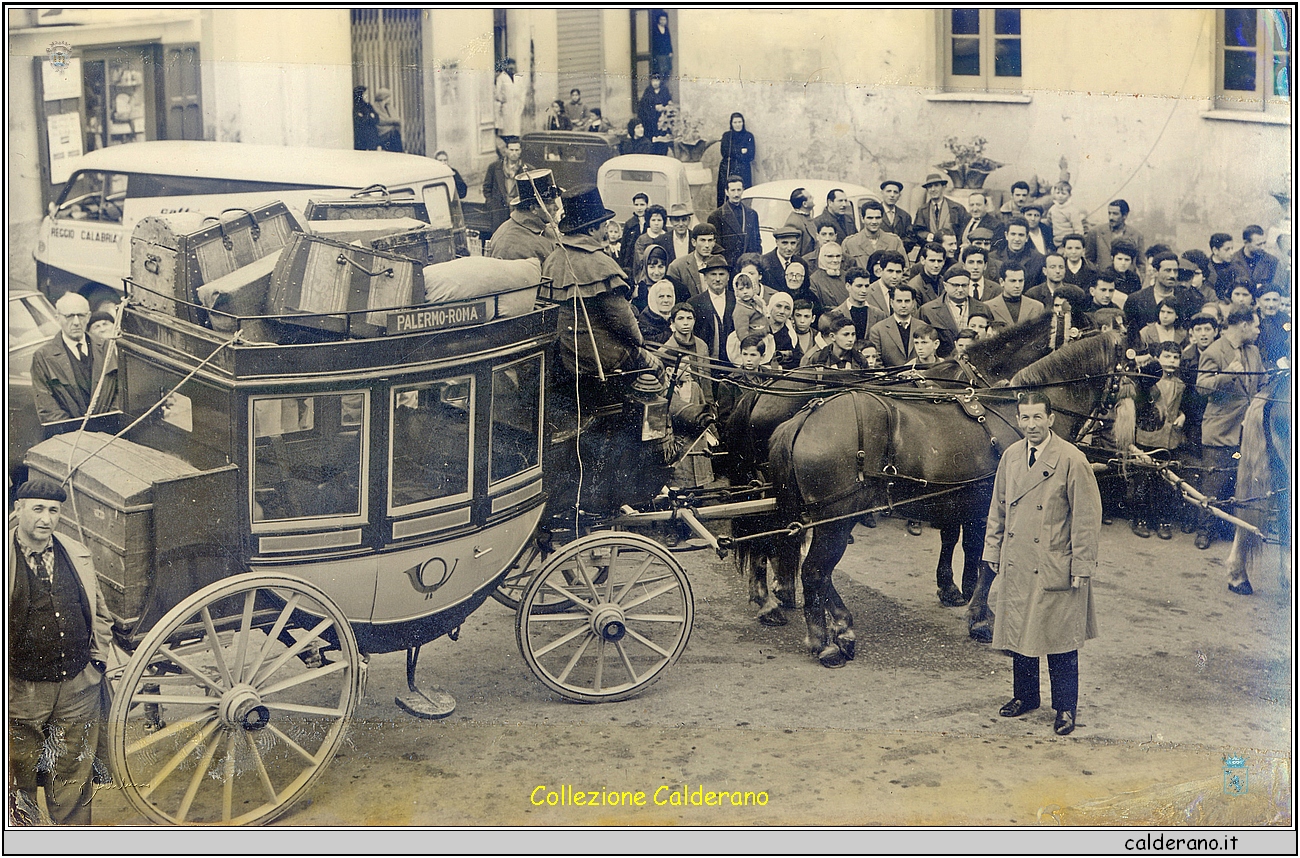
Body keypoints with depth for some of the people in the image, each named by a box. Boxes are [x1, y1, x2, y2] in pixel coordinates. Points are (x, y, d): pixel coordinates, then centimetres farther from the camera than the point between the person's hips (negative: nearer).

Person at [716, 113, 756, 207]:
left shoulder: (749, 136, 9)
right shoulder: (726, 135, 12)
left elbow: (750, 156, -1)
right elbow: (724, 152, -2)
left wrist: (734, 152, -6)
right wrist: (741, 151, -5)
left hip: (743, 171, -1)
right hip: (727, 170, 1)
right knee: (725, 196, -8)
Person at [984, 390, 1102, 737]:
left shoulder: (1072, 460, -13)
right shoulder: (1011, 456, 4)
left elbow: (1087, 518, -11)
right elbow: (998, 509, 14)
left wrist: (1081, 567, -11)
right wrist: (993, 551, 12)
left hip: (1055, 569, -5)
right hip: (1016, 567, 5)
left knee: (1060, 642, 3)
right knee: (1019, 632, 14)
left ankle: (1065, 708, 17)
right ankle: (1024, 696, 31)